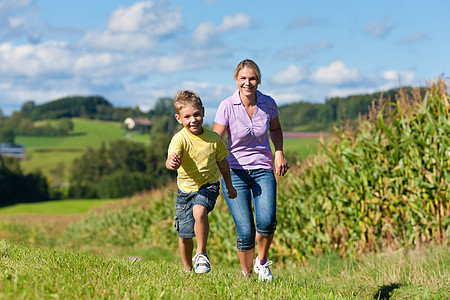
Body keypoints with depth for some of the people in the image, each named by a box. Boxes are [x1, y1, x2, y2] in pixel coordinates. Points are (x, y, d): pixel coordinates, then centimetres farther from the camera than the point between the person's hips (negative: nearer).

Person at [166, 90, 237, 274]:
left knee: (199, 211, -32)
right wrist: (172, 163, -61)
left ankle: (201, 254, -13)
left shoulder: (213, 138, -8)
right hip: (186, 188, 0)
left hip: (208, 185, 0)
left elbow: (222, 162, 8)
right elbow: (172, 159, -37)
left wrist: (229, 186, 19)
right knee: (185, 235, 8)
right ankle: (188, 269, 33)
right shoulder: (180, 139, -18)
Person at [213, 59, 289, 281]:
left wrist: (279, 153, 2)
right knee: (245, 232, -12)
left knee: (266, 221, -22)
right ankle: (246, 275, 14)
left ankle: (262, 262, 7)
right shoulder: (227, 106, -11)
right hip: (235, 172, -2)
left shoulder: (268, 104, -3)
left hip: (263, 170, 2)